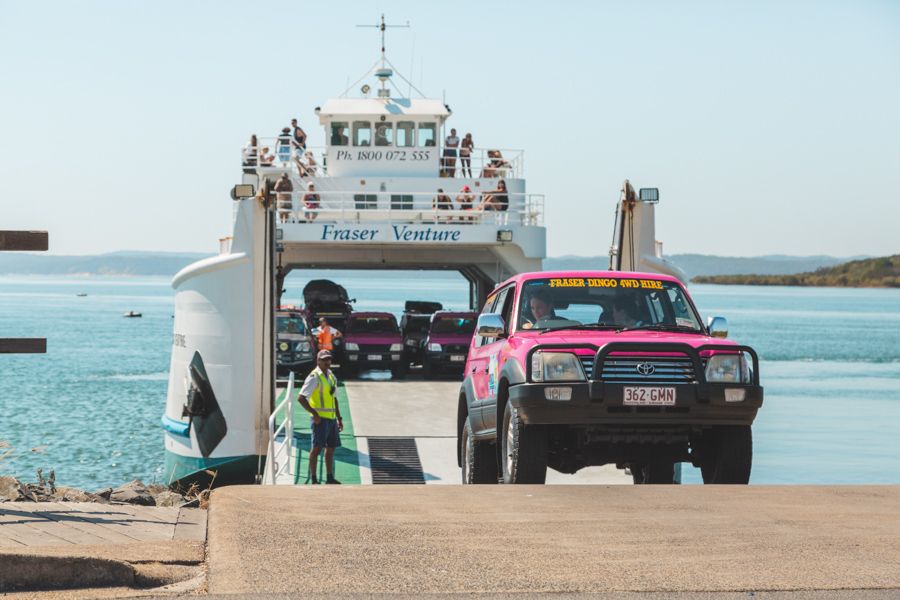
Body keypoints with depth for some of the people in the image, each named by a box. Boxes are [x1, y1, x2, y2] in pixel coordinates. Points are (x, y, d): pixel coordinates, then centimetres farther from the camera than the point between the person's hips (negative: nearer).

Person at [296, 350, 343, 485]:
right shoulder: (314, 377, -10)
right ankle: (313, 478, -5)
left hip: (331, 418, 8)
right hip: (320, 419, -8)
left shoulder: (331, 376, 16)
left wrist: (339, 418, 19)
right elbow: (301, 398, -16)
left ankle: (330, 478, 19)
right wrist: (314, 413, -17)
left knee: (331, 448, 11)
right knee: (317, 447, -7)